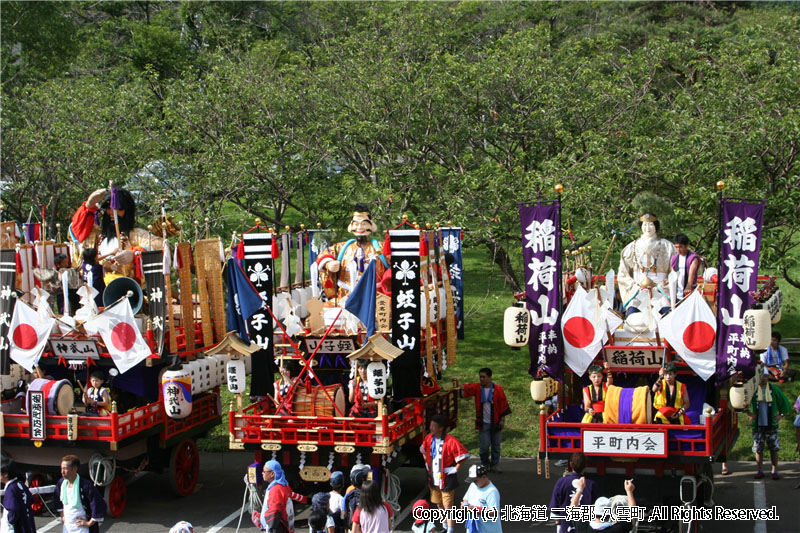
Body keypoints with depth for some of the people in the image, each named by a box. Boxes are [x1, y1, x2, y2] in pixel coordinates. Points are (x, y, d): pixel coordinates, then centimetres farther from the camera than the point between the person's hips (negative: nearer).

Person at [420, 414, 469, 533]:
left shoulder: (451, 441, -22)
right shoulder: (429, 438, -1)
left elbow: (463, 455, -19)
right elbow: (423, 450, 20)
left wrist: (455, 469, -16)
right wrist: (427, 463, 12)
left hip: (446, 479, -7)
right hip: (433, 478, 7)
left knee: (448, 506, -3)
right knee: (439, 504, 19)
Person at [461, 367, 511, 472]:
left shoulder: (498, 389, -6)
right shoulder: (477, 388, -2)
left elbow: (503, 405, -2)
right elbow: (466, 389, -18)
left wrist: (502, 419, -5)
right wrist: (460, 387, -40)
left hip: (496, 423, 0)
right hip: (483, 423, 0)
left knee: (496, 446, 7)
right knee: (484, 446, -1)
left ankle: (494, 466, 19)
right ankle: (485, 465, 18)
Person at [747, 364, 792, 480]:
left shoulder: (774, 389, 2)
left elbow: (784, 403, 11)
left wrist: (781, 415, 2)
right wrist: (749, 414, -4)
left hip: (771, 424, 0)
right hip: (758, 425, 0)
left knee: (774, 448, 2)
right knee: (758, 449, 4)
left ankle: (775, 471, 11)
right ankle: (760, 471, 14)